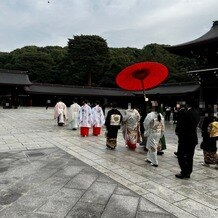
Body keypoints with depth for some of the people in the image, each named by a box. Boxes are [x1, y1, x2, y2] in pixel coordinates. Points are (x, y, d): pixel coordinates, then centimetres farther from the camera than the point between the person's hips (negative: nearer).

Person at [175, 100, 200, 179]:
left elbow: (183, 126, -15)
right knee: (190, 156, 13)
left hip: (185, 138, -7)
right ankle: (188, 173, 20)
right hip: (193, 138, 7)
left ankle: (183, 172, 4)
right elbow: (196, 124, 10)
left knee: (181, 155, 3)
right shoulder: (197, 113, 6)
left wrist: (180, 136, -3)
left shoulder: (186, 113, -17)